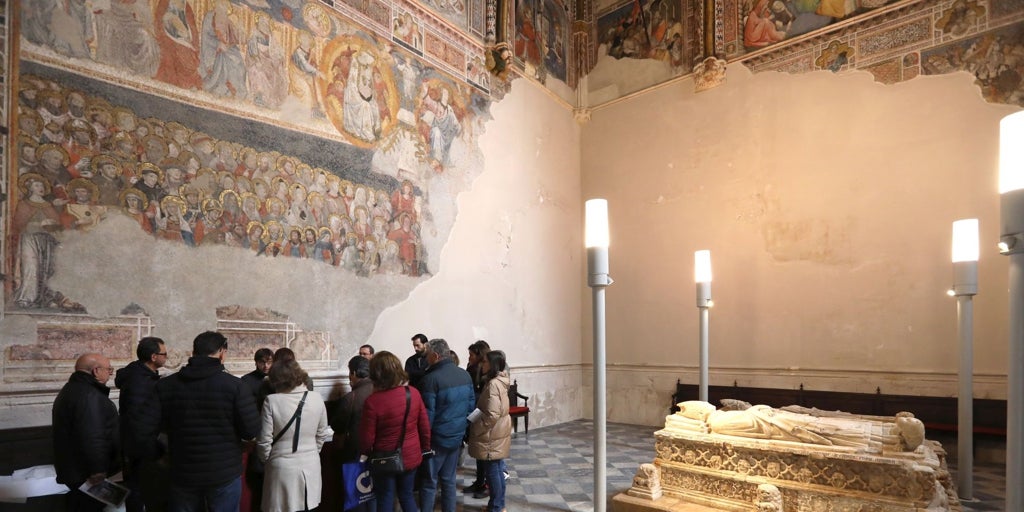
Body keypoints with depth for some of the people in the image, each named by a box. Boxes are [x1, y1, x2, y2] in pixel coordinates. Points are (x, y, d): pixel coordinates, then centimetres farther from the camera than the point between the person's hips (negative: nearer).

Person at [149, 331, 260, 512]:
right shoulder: (233, 385, -15)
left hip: (183, 474, 3)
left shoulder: (166, 385, -5)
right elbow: (252, 430, -15)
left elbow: (147, 426, 0)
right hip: (224, 474, -2)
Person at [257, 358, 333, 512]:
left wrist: (265, 460, 9)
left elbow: (264, 441, -10)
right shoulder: (316, 399, -5)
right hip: (310, 466, 3)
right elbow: (321, 434, 5)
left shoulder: (272, 401, -14)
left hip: (282, 468, -3)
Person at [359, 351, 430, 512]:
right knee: (407, 495, 22)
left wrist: (365, 452, 8)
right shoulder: (413, 393, -12)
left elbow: (367, 438, -14)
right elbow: (425, 427, -3)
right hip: (411, 456, 3)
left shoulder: (373, 401, -23)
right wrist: (425, 448, 14)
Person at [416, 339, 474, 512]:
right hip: (457, 436, 6)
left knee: (429, 482, 6)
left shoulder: (430, 379, -19)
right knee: (449, 480, 16)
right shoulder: (465, 375, 3)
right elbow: (471, 405, 8)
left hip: (437, 439, -6)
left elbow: (427, 414, -17)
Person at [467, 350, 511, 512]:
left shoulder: (493, 384, -23)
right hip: (497, 433, 9)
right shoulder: (499, 381, 7)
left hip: (492, 435, -9)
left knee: (492, 471, 3)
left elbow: (492, 415, -26)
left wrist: (475, 429, -15)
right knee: (497, 470, 17)